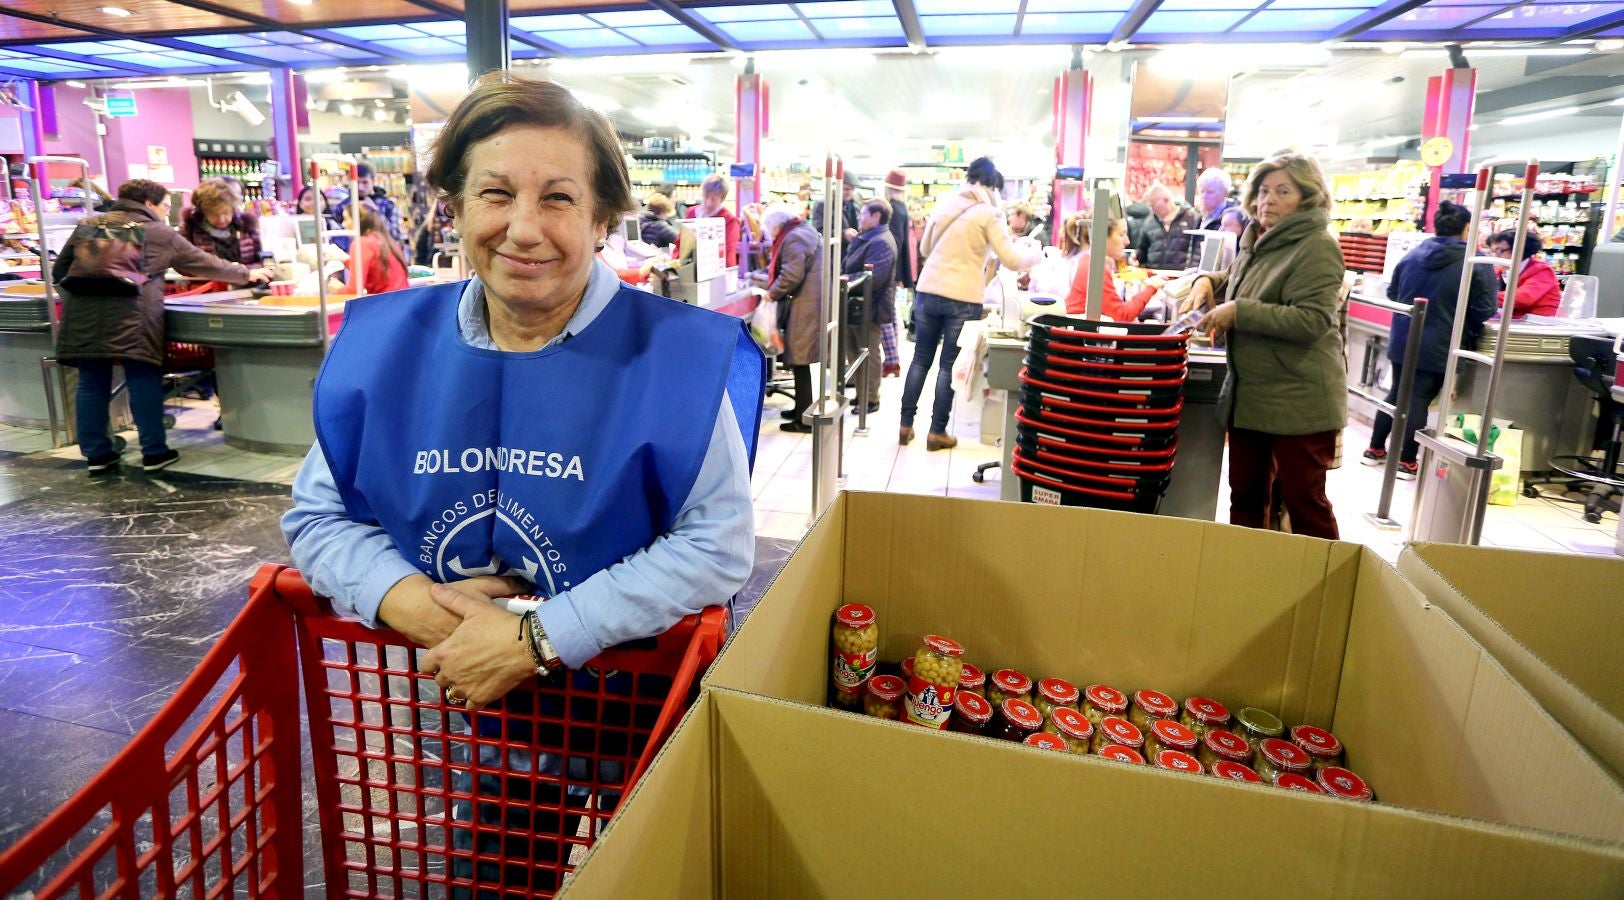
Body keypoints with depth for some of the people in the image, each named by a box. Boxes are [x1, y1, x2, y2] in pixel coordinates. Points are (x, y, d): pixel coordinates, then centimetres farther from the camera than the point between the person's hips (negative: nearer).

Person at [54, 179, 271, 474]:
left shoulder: (87, 226, 20)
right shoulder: (158, 233, 9)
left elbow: (59, 271, 22)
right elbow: (204, 263, 16)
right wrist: (247, 274, 28)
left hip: (84, 318, 5)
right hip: (131, 320, -4)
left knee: (92, 385, 10)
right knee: (144, 383, 3)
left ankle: (96, 453, 17)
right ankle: (154, 452, 8)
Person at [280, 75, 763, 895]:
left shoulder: (676, 354, -21)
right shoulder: (383, 342, -8)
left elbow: (716, 544, -22)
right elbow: (318, 514, -1)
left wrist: (535, 640, -27)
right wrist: (417, 604, -22)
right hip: (472, 710, 3)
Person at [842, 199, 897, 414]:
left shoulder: (881, 243, -18)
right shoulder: (865, 238, 15)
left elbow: (872, 278, -29)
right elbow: (850, 267, 21)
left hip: (869, 309, -10)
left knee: (868, 355, 0)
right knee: (854, 352, 16)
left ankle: (871, 399, 10)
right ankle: (861, 394, 27)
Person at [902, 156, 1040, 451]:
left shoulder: (945, 204, 9)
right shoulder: (989, 213, -6)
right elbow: (1012, 260, -7)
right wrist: (1035, 252, 12)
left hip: (928, 292, 4)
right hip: (963, 299, -4)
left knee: (921, 359, 13)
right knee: (950, 366, 4)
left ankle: (905, 425, 16)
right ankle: (937, 432, 9)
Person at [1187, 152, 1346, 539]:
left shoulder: (1317, 248, -14)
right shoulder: (1257, 241, 12)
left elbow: (1313, 319, -23)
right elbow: (1234, 276, 32)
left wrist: (1238, 311, -23)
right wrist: (1208, 281, 9)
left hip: (1299, 401, -8)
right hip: (1249, 394, 8)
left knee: (1303, 500, 1)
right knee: (1245, 495, 15)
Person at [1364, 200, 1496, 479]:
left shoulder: (1412, 255, 3)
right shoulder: (1477, 263, -11)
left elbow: (1392, 293, 14)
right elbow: (1484, 311, -11)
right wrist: (1457, 314, 9)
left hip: (1402, 341, 5)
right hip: (1438, 347, -5)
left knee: (1397, 393, 16)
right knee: (1419, 399, 0)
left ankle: (1375, 449, 22)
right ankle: (1406, 462, 7)